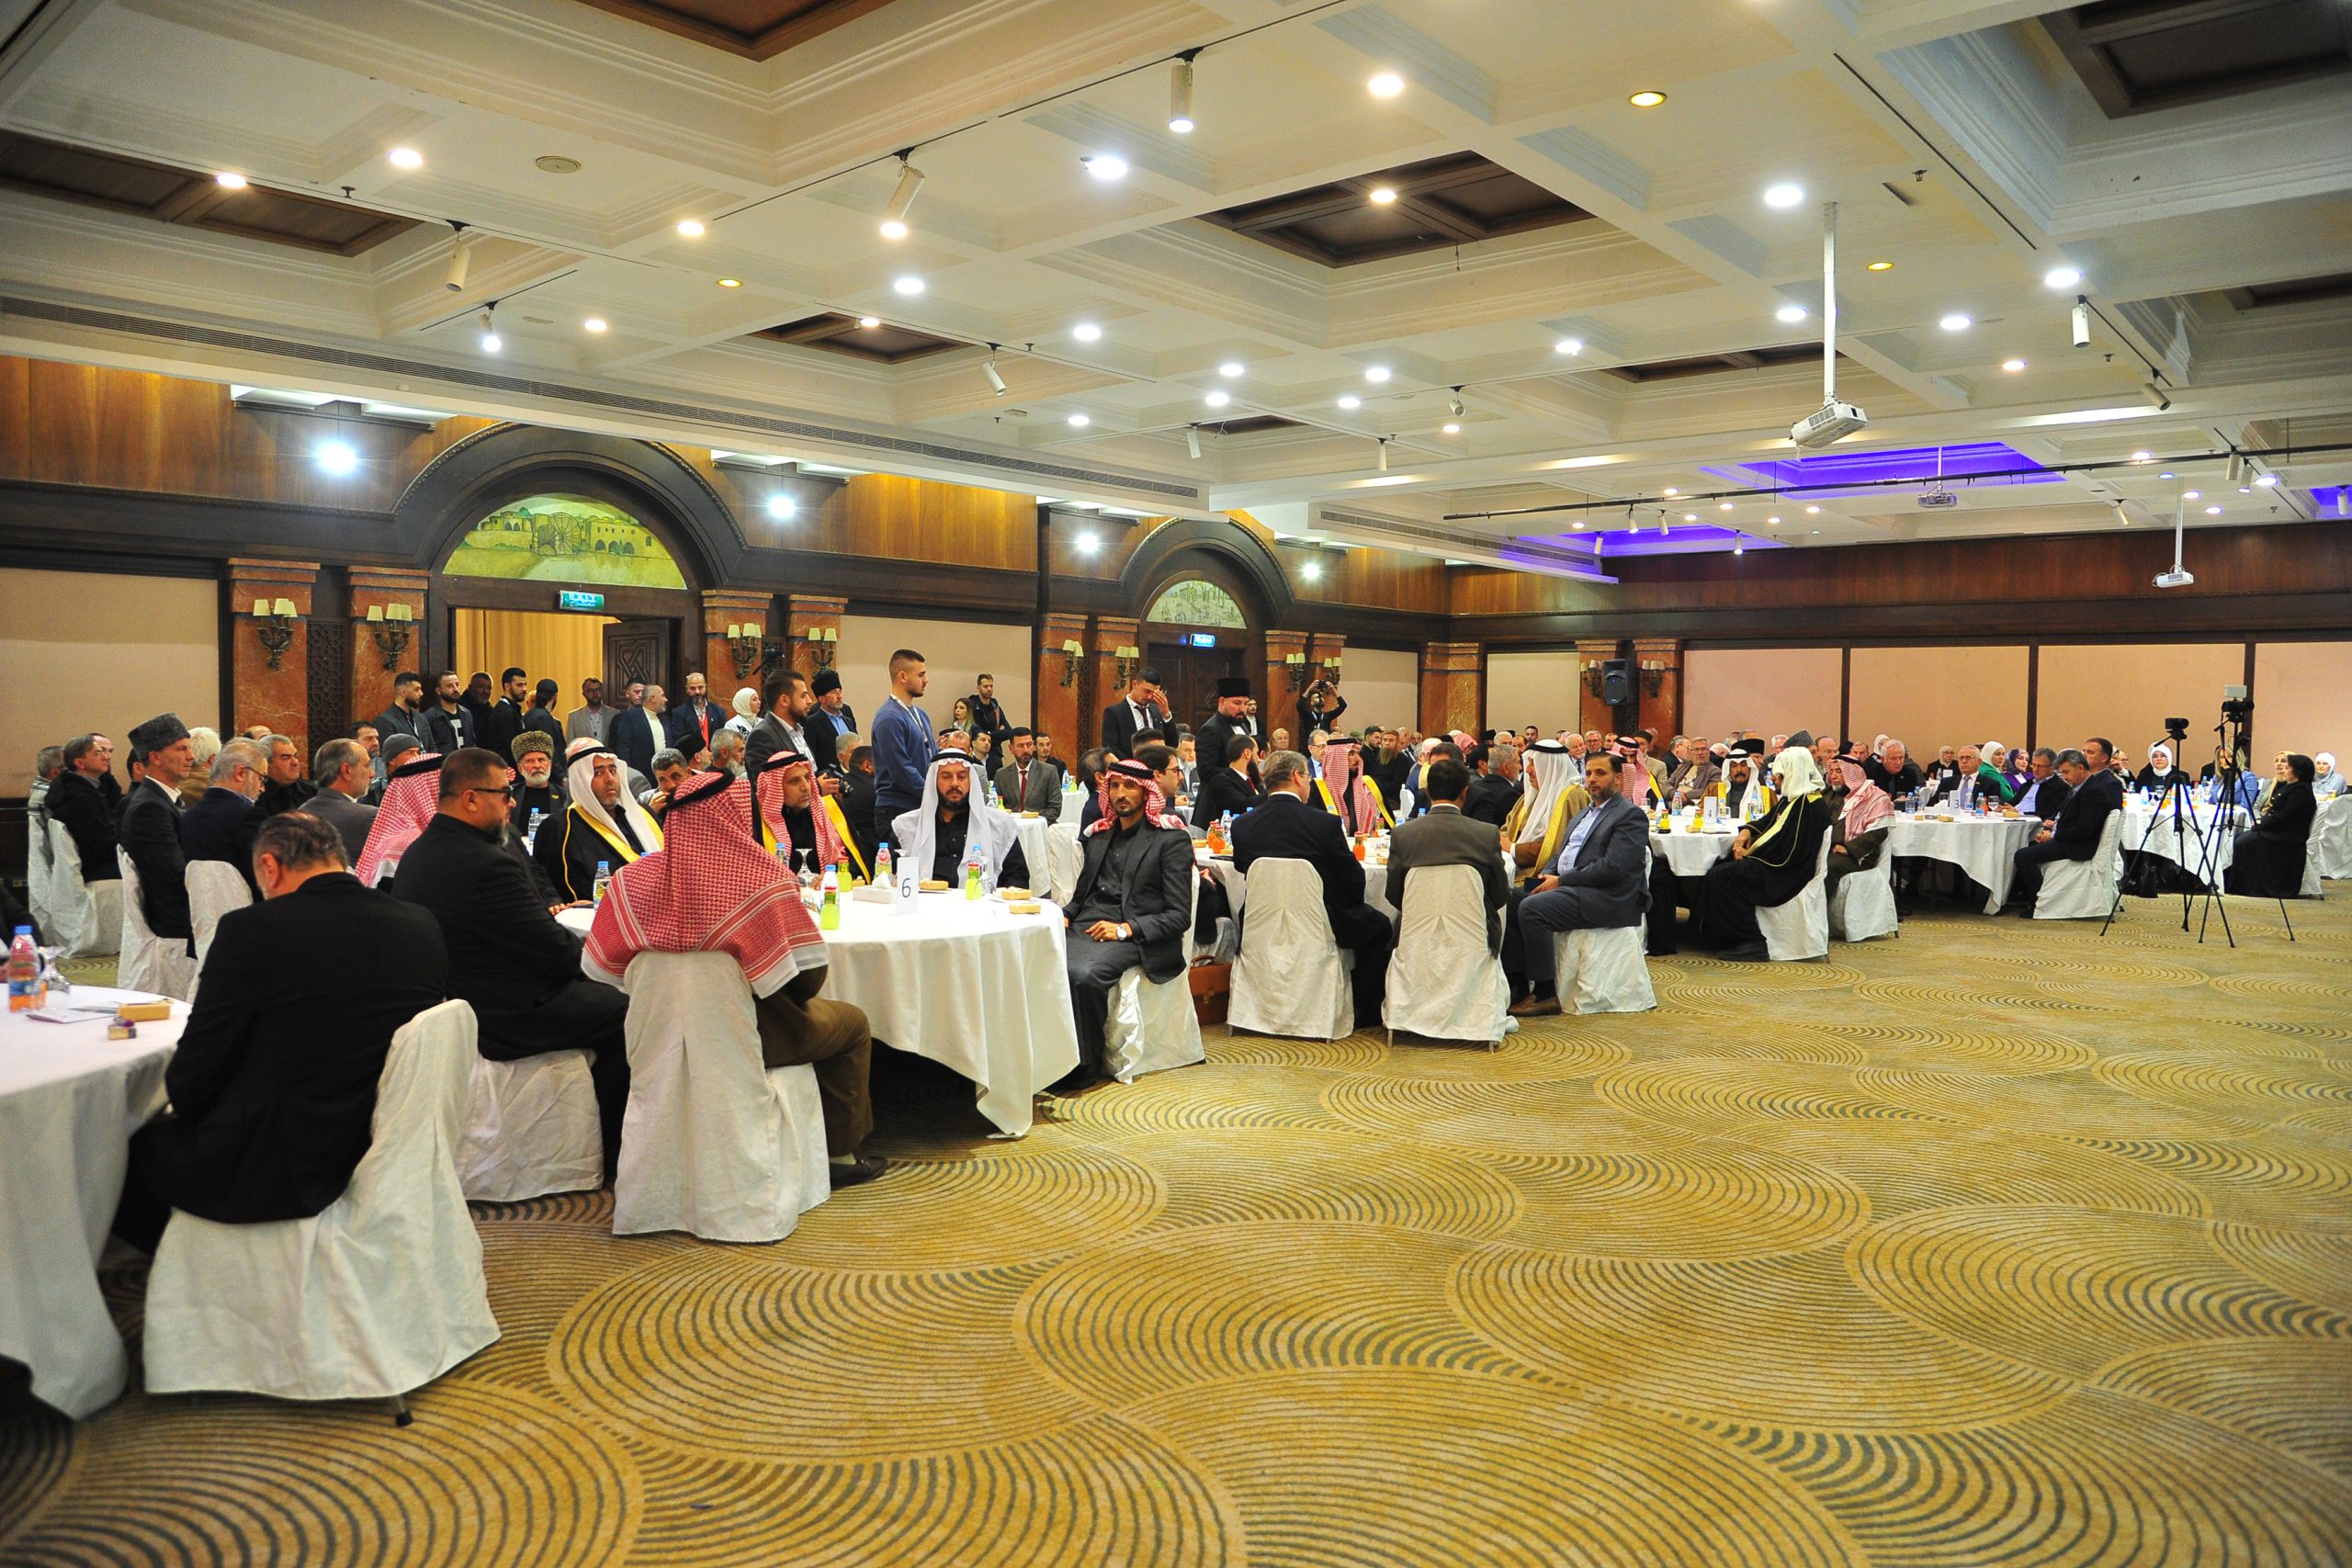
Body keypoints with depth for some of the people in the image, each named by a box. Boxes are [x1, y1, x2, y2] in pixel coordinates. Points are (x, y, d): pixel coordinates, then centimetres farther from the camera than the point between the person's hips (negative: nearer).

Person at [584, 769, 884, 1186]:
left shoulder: (639, 878, -10)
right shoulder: (763, 879, -23)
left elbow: (599, 966, -2)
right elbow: (808, 976, -18)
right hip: (755, 1035, -5)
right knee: (853, 1024, 24)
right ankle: (841, 1155, 26)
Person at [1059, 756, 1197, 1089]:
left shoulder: (1171, 839, 3)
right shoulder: (1097, 835, 23)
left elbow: (1179, 915, -3)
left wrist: (1126, 929, -16)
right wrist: (1065, 916, 6)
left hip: (1133, 940, -5)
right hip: (1085, 930, 5)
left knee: (1084, 975, -35)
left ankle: (1085, 1066, -17)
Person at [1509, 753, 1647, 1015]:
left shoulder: (1631, 815, -5)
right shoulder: (1584, 814, 25)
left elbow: (1612, 867, -16)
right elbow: (1561, 854, 24)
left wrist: (1561, 880, -15)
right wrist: (1547, 875, 1)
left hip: (1604, 898, -9)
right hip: (1567, 888, 9)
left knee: (1532, 908, -28)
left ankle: (1545, 993, -19)